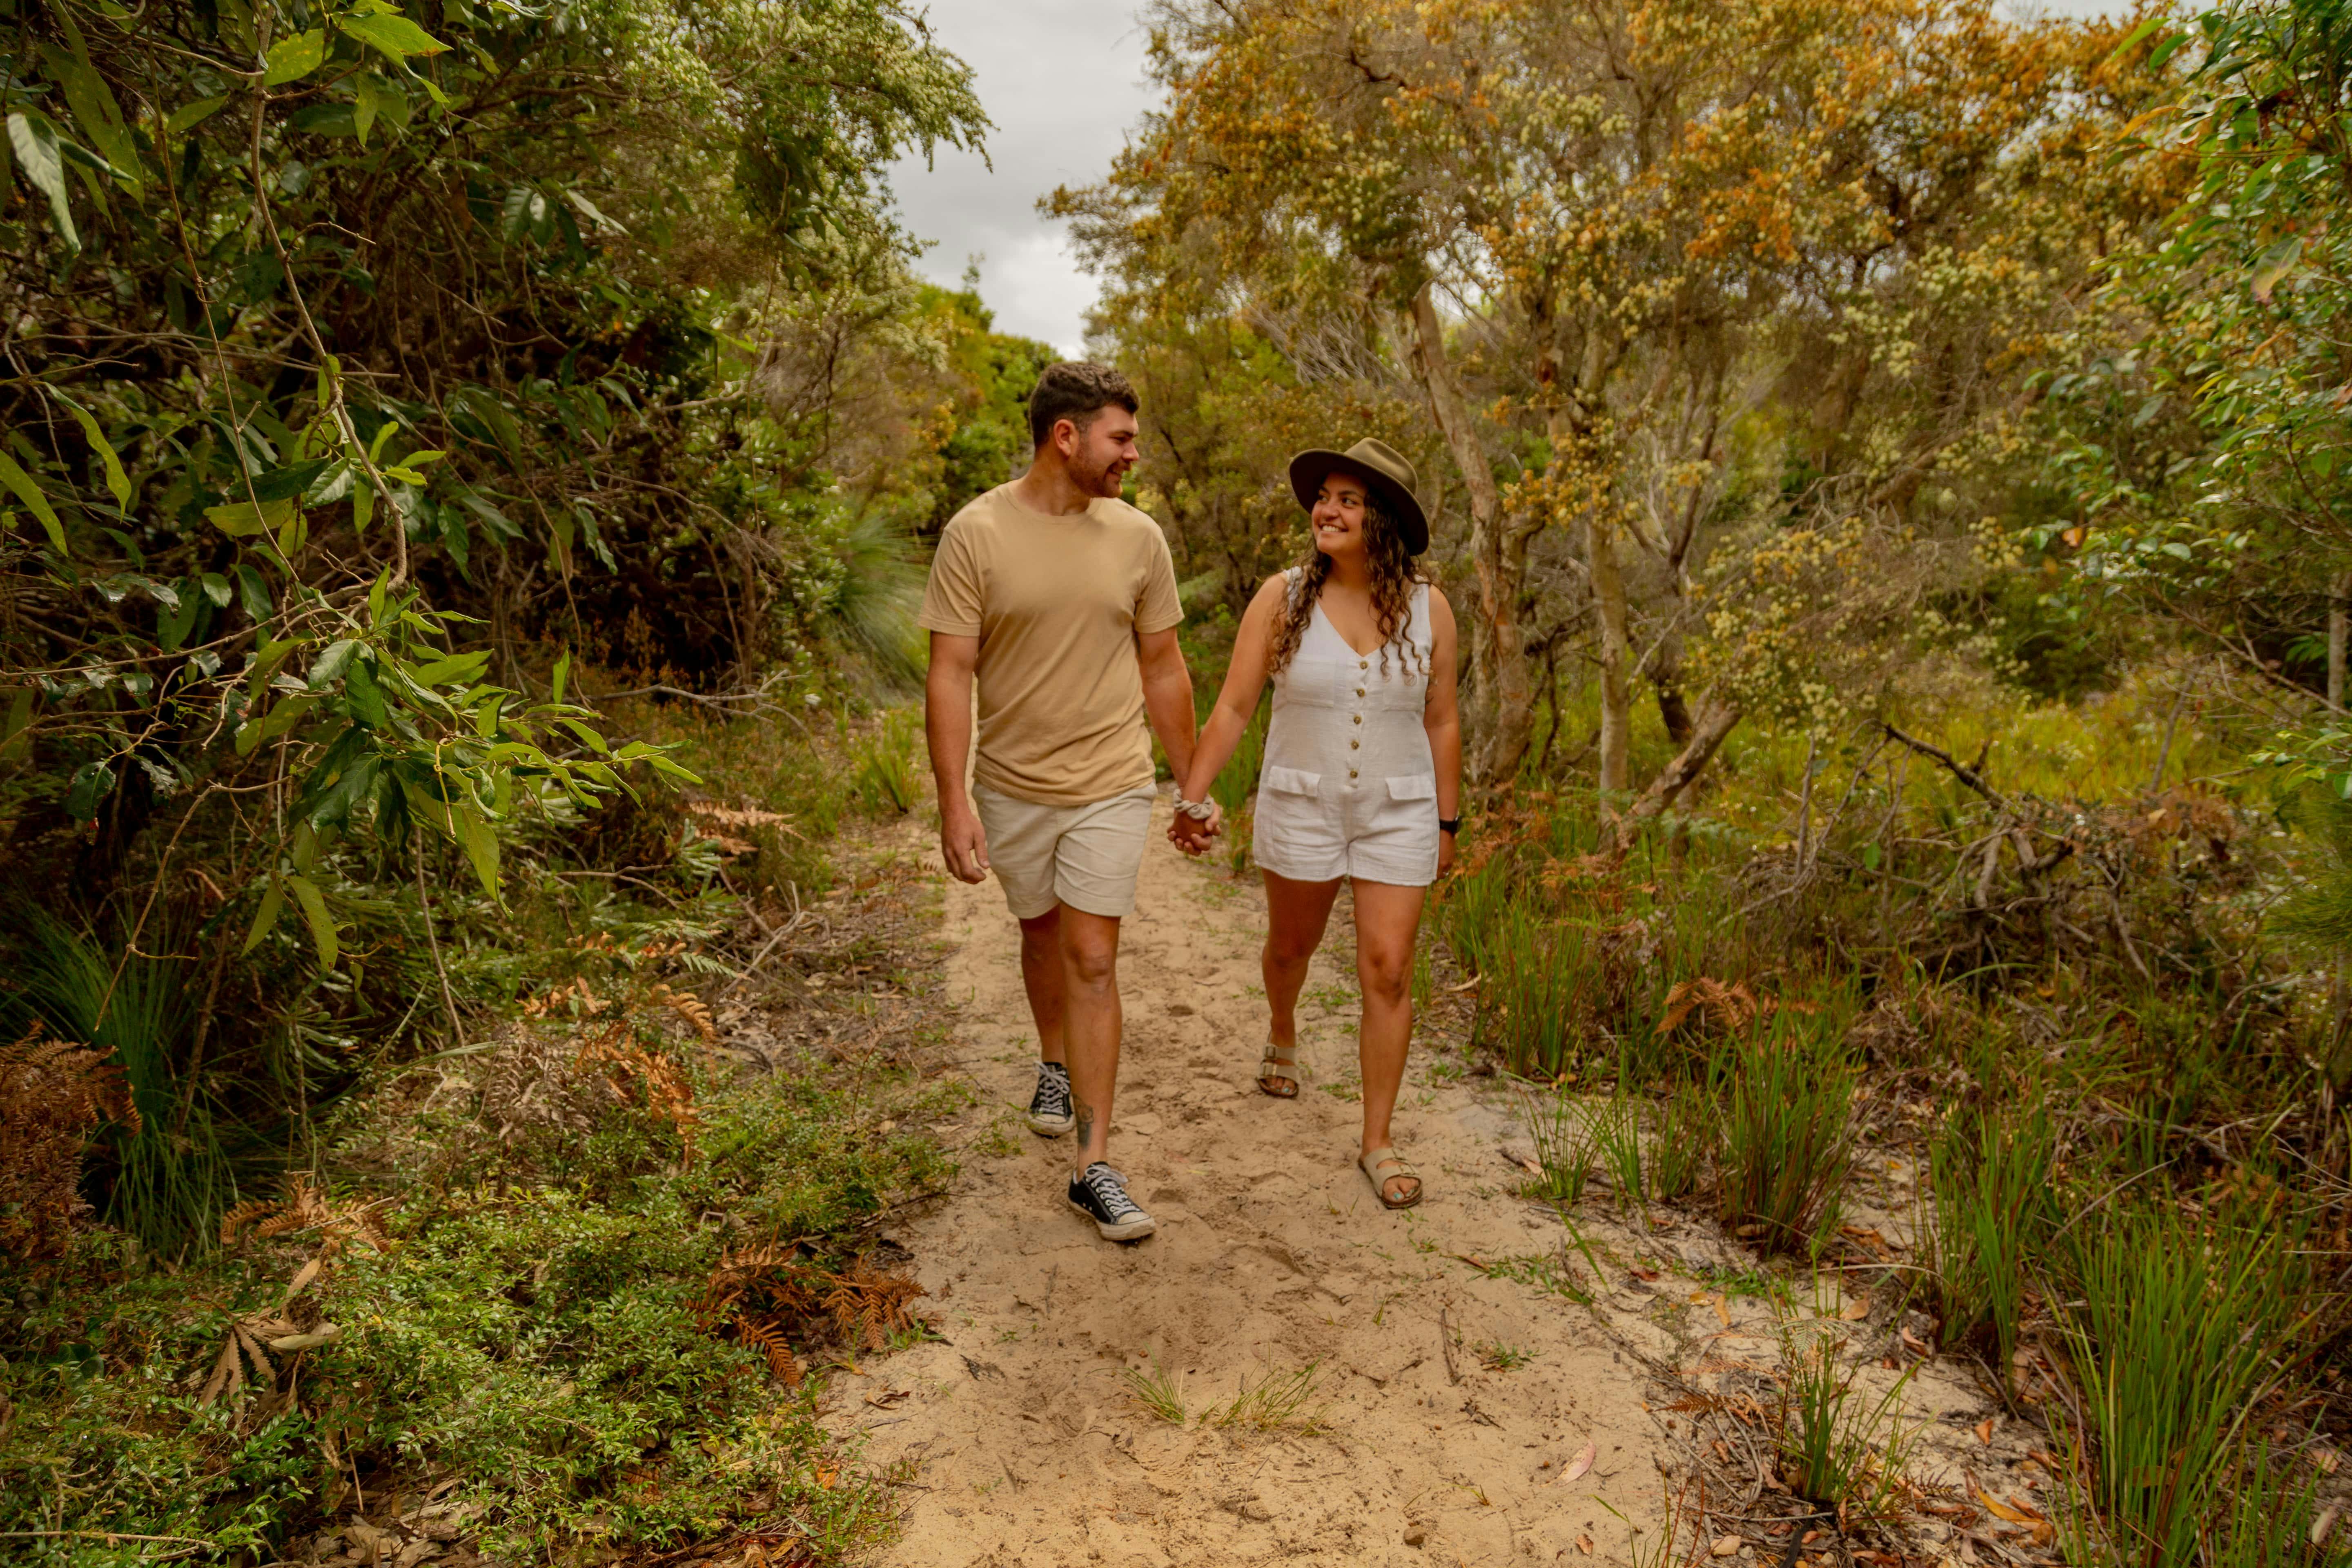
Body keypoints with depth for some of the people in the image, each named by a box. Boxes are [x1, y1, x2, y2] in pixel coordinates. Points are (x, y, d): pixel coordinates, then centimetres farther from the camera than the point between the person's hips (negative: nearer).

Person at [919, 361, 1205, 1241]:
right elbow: (949, 674, -11)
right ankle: (1055, 1067, 48)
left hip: (1110, 786, 0)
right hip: (1012, 787, 0)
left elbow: (1163, 670, 7)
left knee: (1092, 960, -4)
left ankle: (1095, 1167, 2)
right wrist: (954, 801, -17)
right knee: (1042, 935, 19)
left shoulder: (1137, 538, -1)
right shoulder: (977, 534, -9)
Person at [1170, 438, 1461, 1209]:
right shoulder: (1282, 598, -7)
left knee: (1388, 970, -4)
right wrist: (1190, 799, -9)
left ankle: (1378, 1142, 9)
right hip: (1301, 806, 0)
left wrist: (1447, 824, 5)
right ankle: (1283, 1033, 54)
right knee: (1292, 943, 19)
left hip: (1398, 813, 0)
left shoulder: (1428, 608, -4)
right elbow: (1232, 710, -6)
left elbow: (1441, 724, 3)